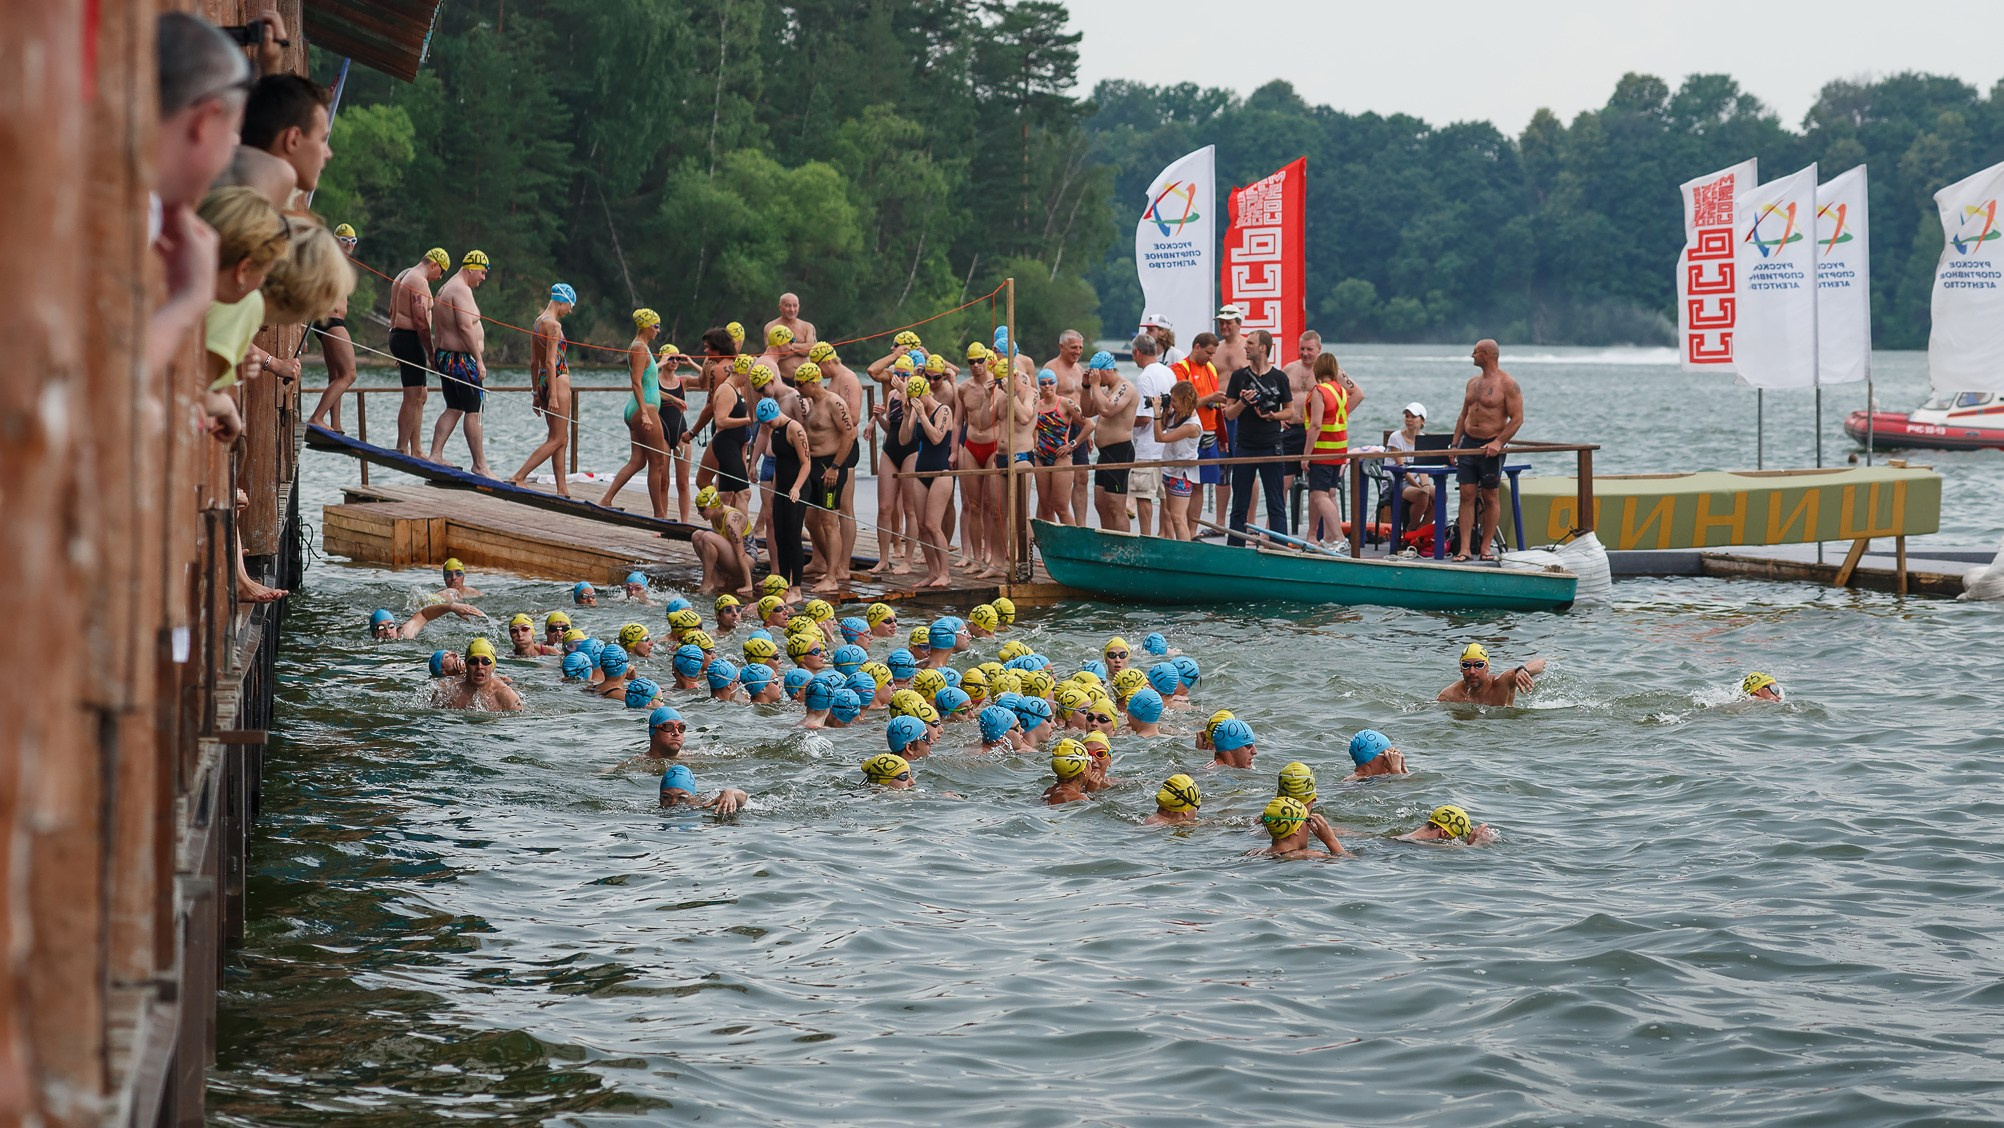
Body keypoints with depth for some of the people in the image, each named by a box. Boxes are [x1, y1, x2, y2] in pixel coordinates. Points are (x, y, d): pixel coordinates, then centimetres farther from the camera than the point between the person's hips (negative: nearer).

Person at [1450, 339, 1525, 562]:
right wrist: (1454, 444, 10)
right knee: (1467, 495, -2)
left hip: (1490, 447, -6)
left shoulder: (1507, 384, -8)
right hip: (1468, 443, 6)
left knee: (1491, 497, 3)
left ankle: (1486, 546, 9)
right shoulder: (1473, 382, 13)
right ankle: (1464, 548, -4)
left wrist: (1498, 443, -20)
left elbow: (1517, 418, -12)